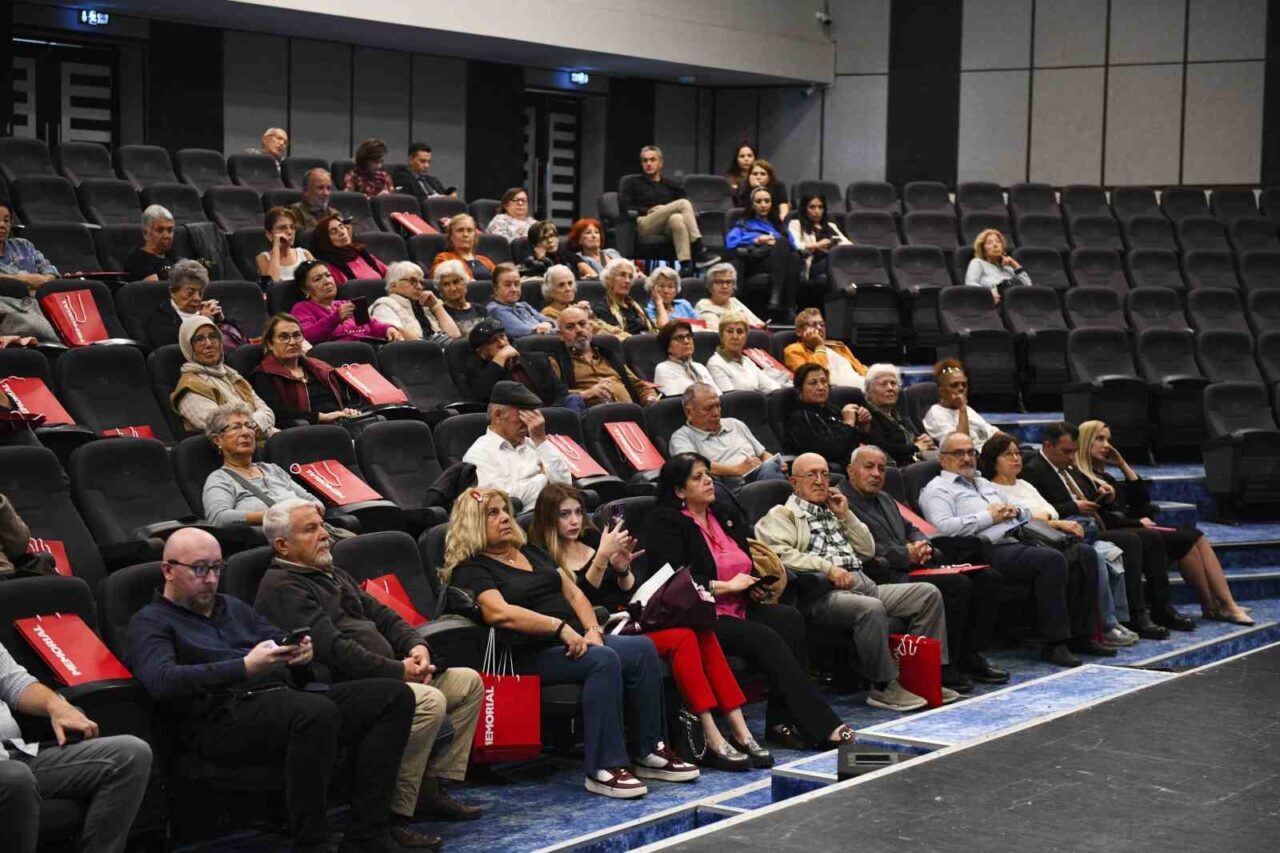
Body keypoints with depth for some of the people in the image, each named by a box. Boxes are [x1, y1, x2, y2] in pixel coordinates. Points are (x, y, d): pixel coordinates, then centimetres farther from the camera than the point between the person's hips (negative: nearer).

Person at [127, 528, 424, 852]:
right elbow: (162, 682, -15)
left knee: (393, 695, -9)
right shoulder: (150, 622, 7)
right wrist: (245, 667, -23)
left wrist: (302, 654, -3)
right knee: (317, 712, -37)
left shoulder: (234, 607, 29)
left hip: (285, 698, 8)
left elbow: (287, 656, 24)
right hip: (224, 717, -8)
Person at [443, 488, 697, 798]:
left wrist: (592, 630, 0)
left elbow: (574, 593, 19)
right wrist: (560, 628, -23)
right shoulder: (470, 570, -2)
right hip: (533, 654, -8)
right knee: (603, 660, -32)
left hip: (575, 641, 8)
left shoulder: (532, 553, 24)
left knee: (642, 648, -16)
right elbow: (500, 613, -19)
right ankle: (602, 769, -31)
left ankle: (649, 752, -11)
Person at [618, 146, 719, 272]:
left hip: (667, 227, 2)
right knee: (683, 203, -26)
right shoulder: (632, 183, 20)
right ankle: (699, 252, -39)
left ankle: (686, 265, -54)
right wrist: (648, 210, -7)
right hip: (644, 224, -2)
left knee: (677, 218, -38)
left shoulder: (670, 186, 27)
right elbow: (624, 208, 6)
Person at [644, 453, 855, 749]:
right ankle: (822, 726, -29)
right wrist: (726, 586, -13)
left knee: (790, 618, -22)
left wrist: (754, 586, 4)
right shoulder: (663, 522, -3)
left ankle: (782, 721, -24)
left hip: (740, 610, 7)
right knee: (766, 638, -29)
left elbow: (749, 562, 28)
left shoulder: (726, 514, 19)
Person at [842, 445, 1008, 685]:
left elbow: (910, 529, 28)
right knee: (957, 584, -28)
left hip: (913, 566, 10)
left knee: (988, 577, -2)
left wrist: (924, 546, 4)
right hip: (886, 577, -10)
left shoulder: (885, 500, 27)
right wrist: (906, 555, -16)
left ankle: (969, 656, 2)